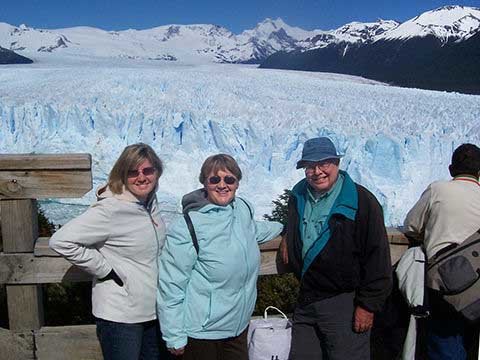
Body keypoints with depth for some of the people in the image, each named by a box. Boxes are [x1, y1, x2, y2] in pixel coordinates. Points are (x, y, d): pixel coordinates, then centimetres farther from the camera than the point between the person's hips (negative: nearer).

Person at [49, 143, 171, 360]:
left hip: (153, 309, 8)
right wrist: (106, 270, -19)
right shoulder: (110, 210, -22)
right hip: (120, 315, -7)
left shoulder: (150, 202, 1)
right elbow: (61, 241, -24)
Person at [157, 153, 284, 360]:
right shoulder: (187, 227, -20)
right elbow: (171, 285, -16)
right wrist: (175, 337, -12)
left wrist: (282, 227, 36)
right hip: (201, 333, -6)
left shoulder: (244, 208, -1)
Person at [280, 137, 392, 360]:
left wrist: (368, 305, -14)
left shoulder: (362, 201, -14)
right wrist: (288, 236, 11)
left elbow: (377, 257, -14)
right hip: (305, 301, 6)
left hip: (345, 304, -6)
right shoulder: (298, 196, 6)